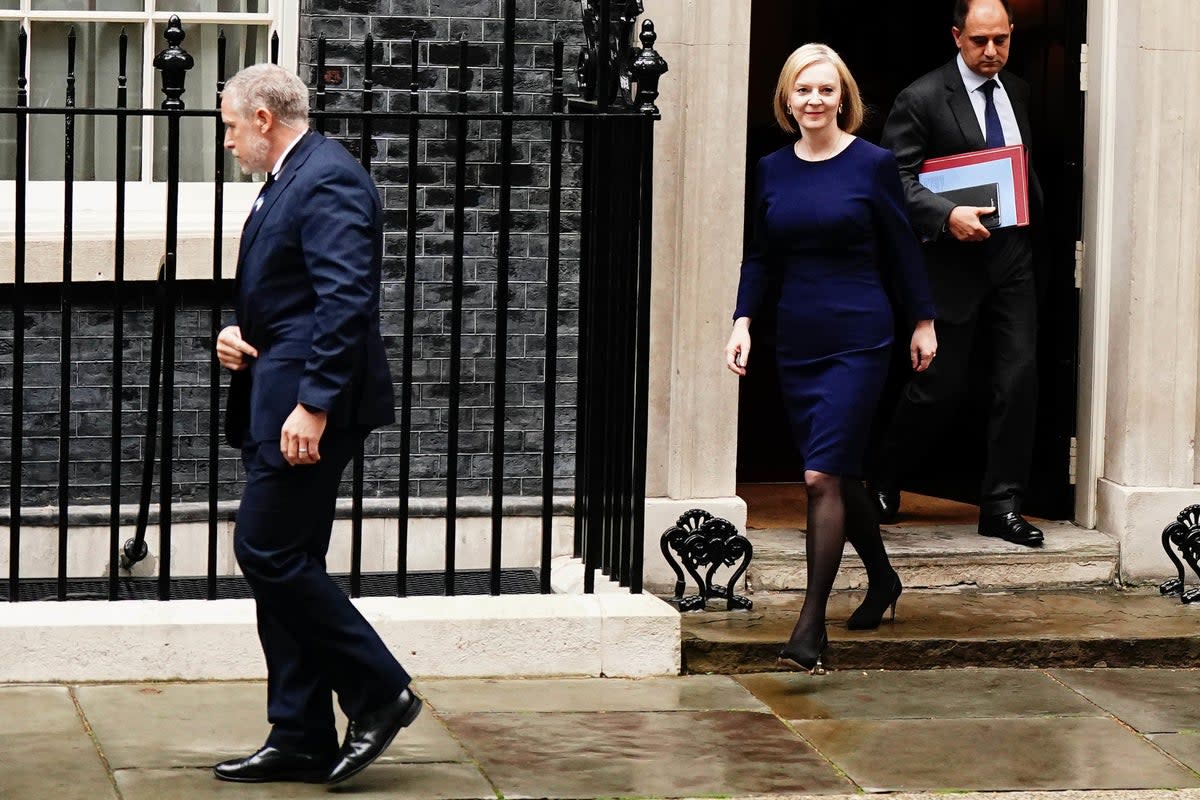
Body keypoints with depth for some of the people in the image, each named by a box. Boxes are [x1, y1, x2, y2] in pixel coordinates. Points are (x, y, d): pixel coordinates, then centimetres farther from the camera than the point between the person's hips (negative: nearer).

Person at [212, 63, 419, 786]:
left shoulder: (329, 180, -14)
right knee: (283, 563, 10)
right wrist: (239, 333, 8)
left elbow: (345, 300, -23)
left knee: (269, 551, -12)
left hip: (311, 404, -11)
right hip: (280, 401, 11)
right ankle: (301, 740, 13)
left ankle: (380, 692, -2)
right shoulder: (288, 182, 19)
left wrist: (314, 404, -27)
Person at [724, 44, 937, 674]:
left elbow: (901, 249, 3)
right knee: (840, 475, 15)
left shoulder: (873, 165, -5)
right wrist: (743, 321, 1)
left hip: (857, 339, -5)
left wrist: (923, 322, 8)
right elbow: (760, 258, 13)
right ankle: (882, 580, 38)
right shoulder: (773, 171, 6)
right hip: (796, 342, 5)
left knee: (823, 476, -13)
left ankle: (811, 625, -12)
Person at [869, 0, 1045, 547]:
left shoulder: (1018, 93, 11)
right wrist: (947, 215, -25)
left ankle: (1001, 506, 4)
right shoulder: (922, 100, -8)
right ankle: (884, 479, 26)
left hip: (1013, 258, 5)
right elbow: (895, 178, -13)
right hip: (953, 262, -5)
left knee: (1019, 377, -3)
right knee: (940, 387, 2)